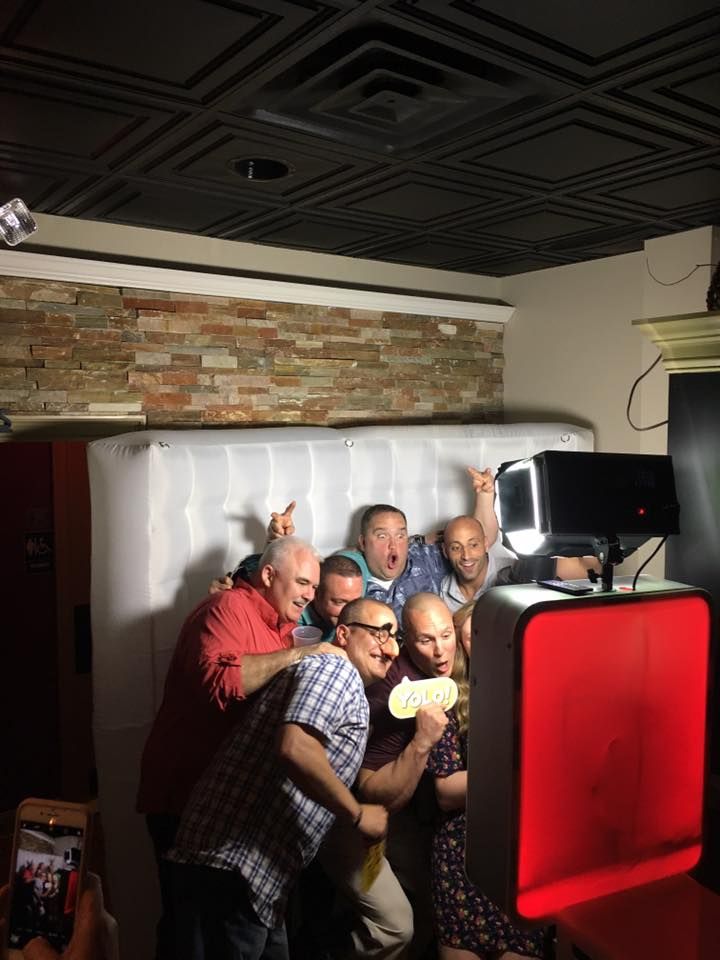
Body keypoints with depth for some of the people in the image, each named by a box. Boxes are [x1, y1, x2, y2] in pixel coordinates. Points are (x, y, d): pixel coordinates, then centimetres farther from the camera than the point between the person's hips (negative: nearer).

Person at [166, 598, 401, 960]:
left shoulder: (349, 689, 23)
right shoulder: (336, 670, -11)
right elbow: (294, 747, -28)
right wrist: (358, 816, -15)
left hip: (251, 869, 11)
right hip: (230, 866, -11)